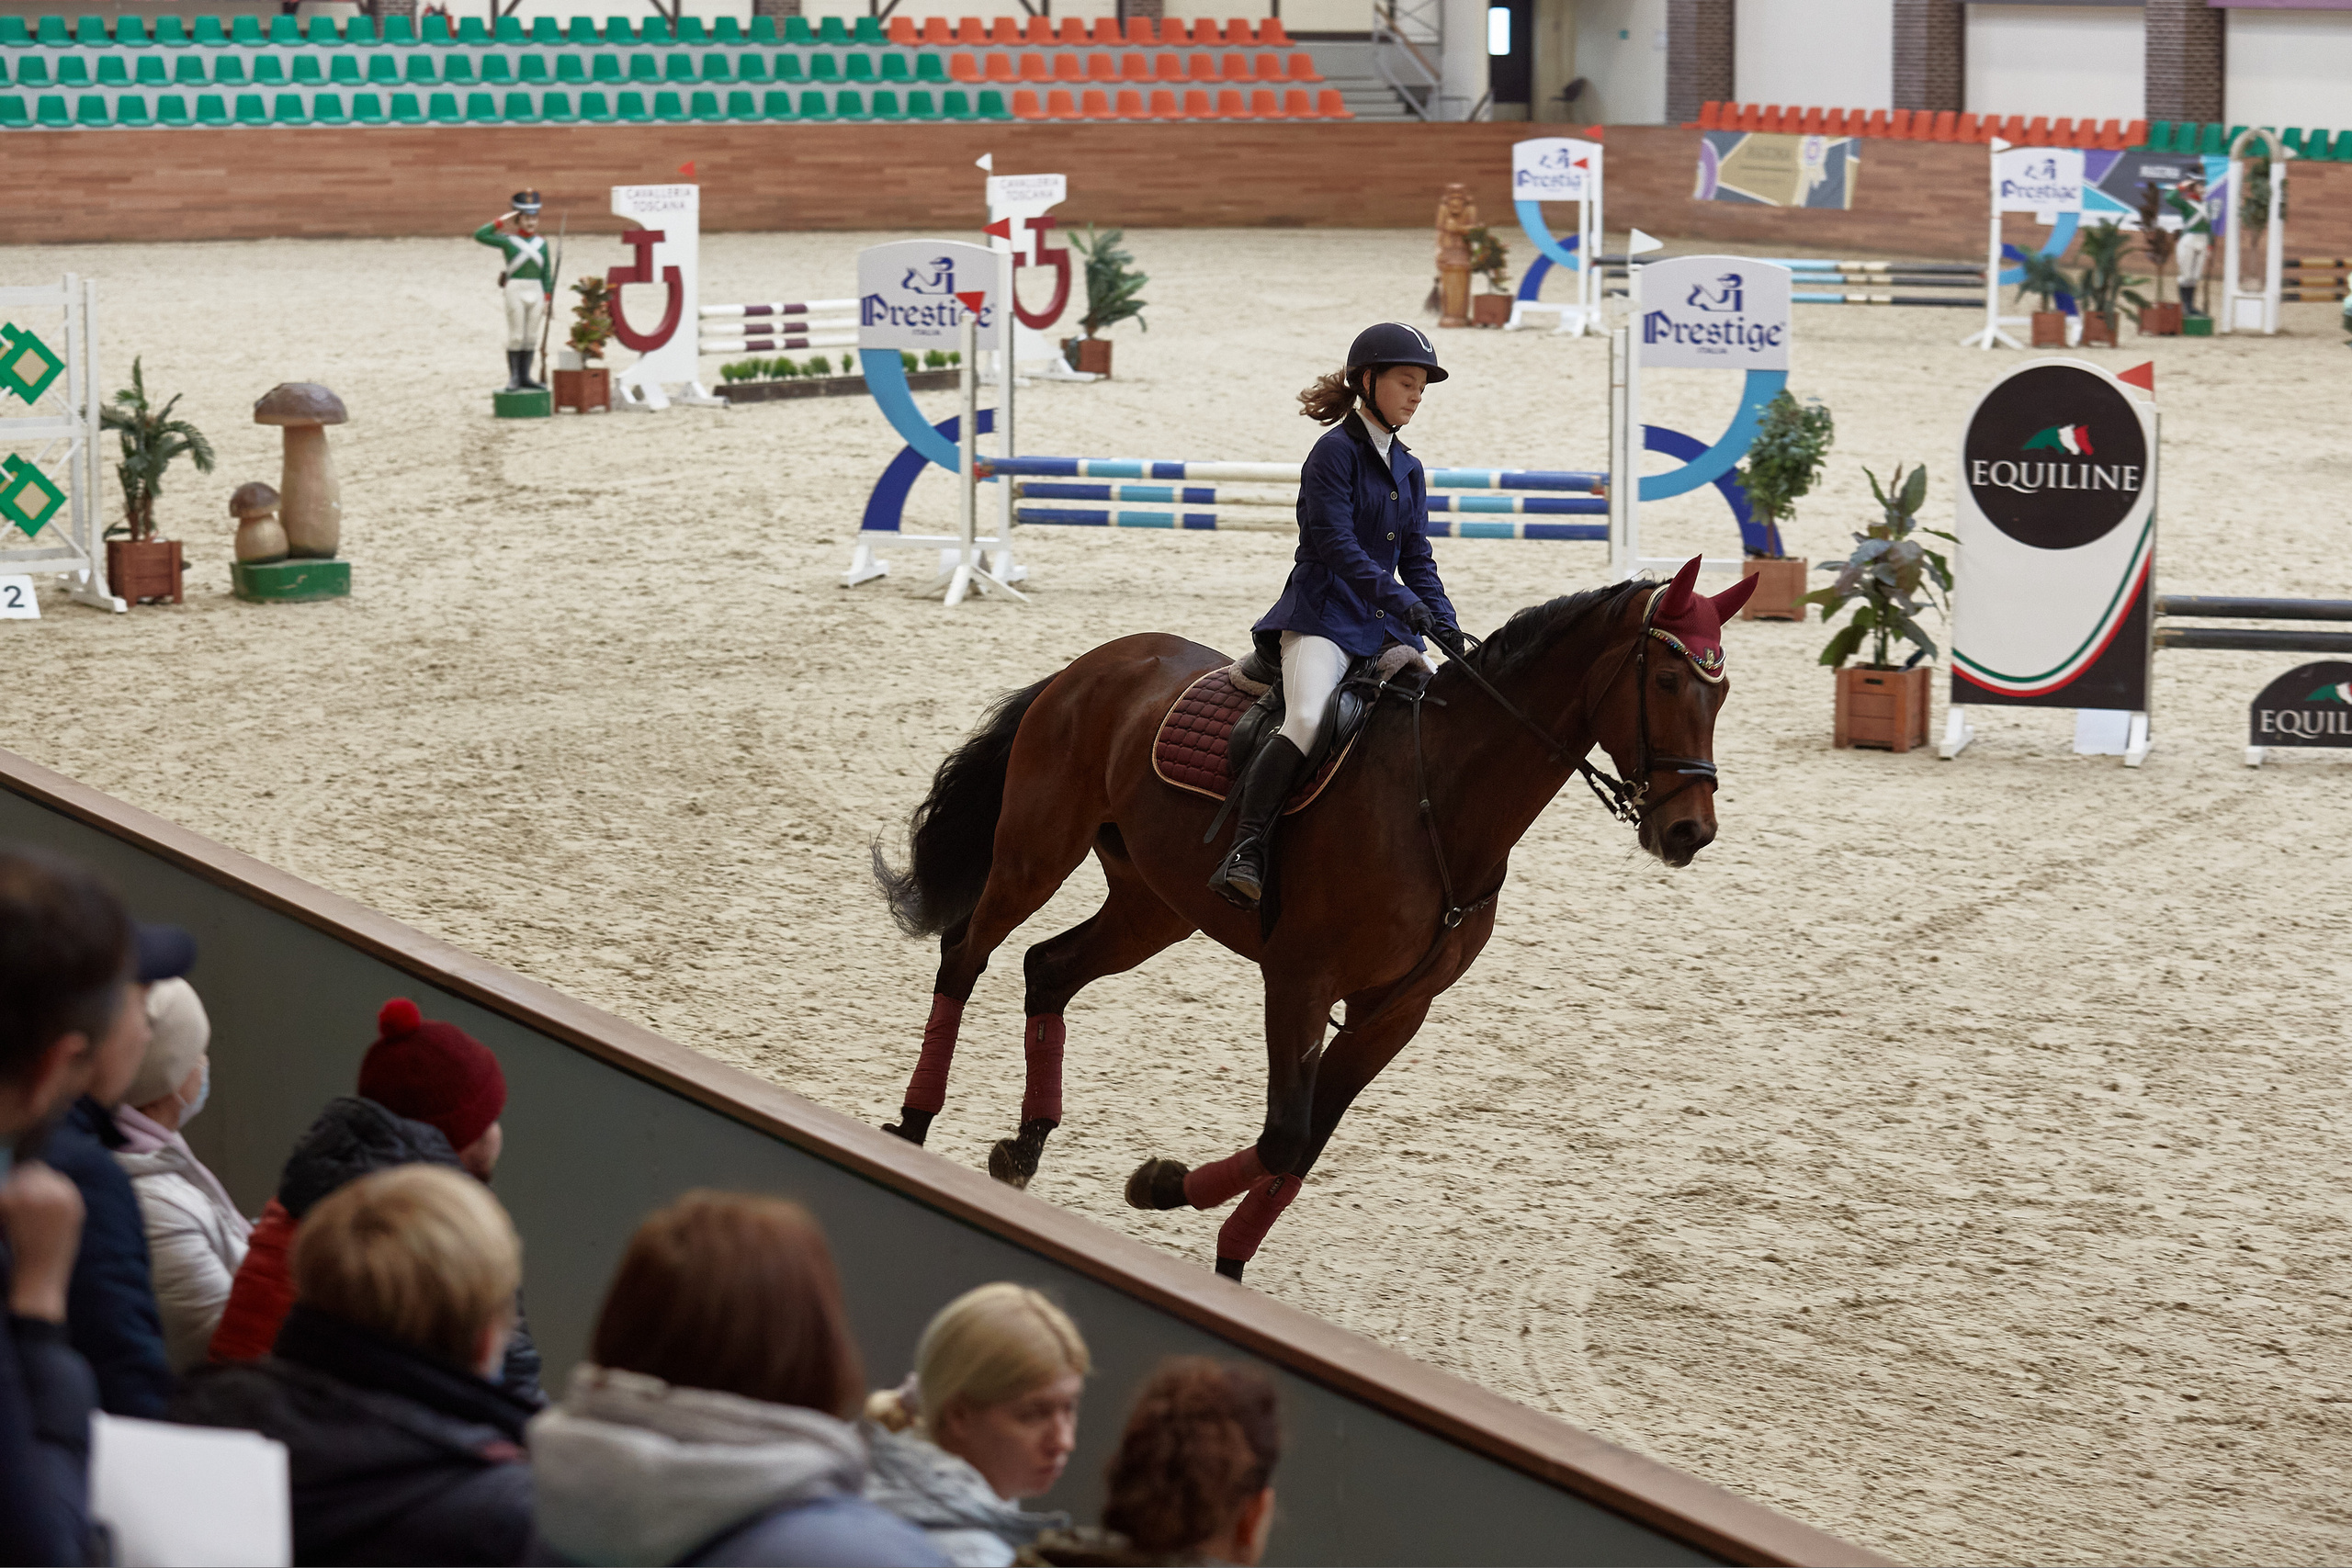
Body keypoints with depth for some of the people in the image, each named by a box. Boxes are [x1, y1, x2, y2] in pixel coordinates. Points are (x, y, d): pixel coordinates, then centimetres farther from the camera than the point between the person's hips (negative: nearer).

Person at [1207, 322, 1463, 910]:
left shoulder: (1408, 470, 17)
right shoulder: (1336, 451, -6)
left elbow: (1416, 559, 17)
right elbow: (1336, 544, -16)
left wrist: (1446, 625, 1)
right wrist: (1400, 598, -26)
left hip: (1386, 623, 8)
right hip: (1322, 616, -8)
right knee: (1307, 720, -31)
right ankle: (1244, 855, -33)